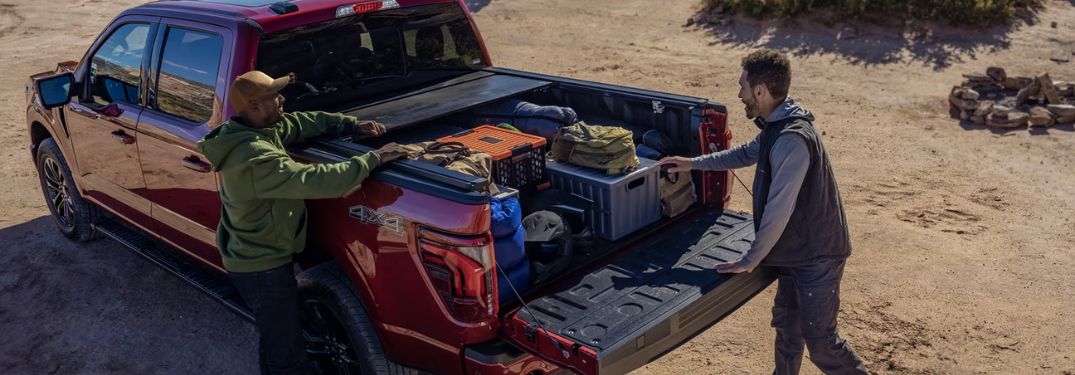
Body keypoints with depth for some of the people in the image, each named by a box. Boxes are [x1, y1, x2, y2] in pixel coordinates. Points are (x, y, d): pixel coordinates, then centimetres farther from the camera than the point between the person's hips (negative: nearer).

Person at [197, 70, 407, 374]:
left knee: (274, 338, 28)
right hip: (262, 266, -10)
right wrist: (373, 159, -30)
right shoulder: (257, 159, -33)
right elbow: (318, 181, -38)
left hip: (250, 255, 10)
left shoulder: (258, 130, -2)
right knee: (287, 350, 5)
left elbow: (305, 123, 7)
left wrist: (352, 124, -6)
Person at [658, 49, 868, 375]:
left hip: (818, 254, -10)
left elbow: (778, 211, -27)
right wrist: (694, 163, 25)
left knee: (820, 342, 0)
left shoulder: (792, 140, -29)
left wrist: (749, 261, -18)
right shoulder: (776, 127, 4)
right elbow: (746, 153, 25)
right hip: (795, 250, 10)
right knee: (786, 325, 20)